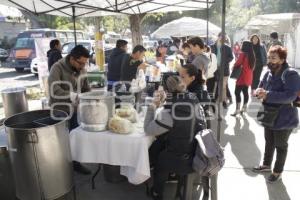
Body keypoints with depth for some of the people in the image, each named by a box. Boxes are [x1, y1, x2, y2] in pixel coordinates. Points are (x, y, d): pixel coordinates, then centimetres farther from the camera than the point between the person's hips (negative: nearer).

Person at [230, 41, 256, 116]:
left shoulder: (243, 54, -14)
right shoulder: (252, 55, 9)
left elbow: (237, 64, -13)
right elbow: (252, 66, 15)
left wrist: (233, 67, 8)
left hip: (242, 77, -8)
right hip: (249, 77, 8)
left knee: (237, 92, -5)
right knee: (245, 92, 14)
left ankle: (237, 110, -9)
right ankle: (244, 108, 22)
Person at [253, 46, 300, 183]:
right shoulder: (268, 73, 1)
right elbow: (261, 86, 7)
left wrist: (268, 95, -36)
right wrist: (259, 91, -17)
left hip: (284, 119, -6)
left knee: (280, 146, 12)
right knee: (269, 142, 23)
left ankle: (278, 172, 30)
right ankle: (266, 165, 43)